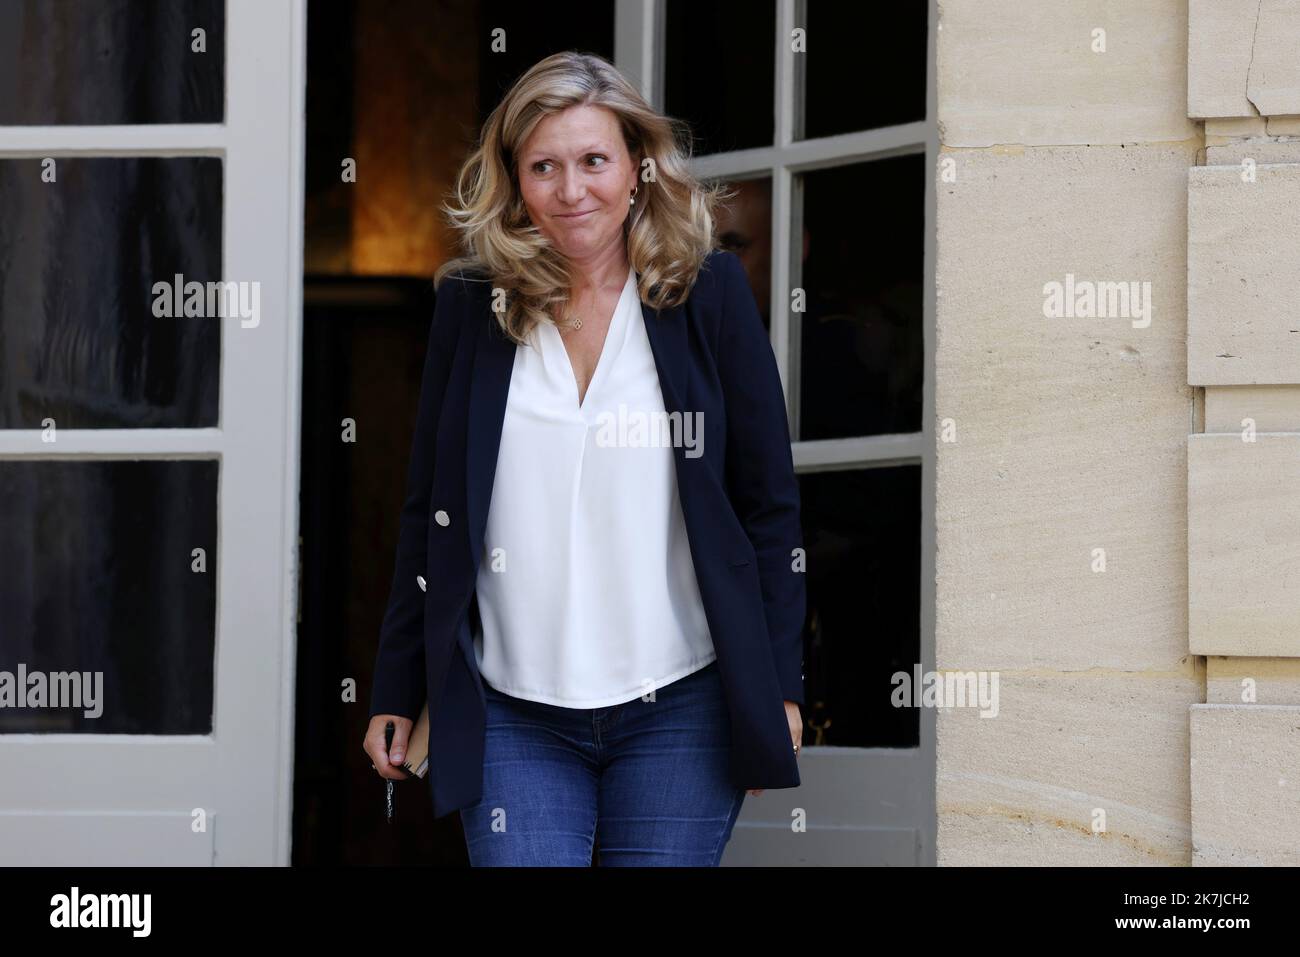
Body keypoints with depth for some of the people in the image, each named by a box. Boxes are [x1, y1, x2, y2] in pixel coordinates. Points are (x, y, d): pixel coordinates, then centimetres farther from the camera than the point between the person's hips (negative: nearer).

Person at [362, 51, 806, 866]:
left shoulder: (708, 292, 0)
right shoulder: (473, 305, 5)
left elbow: (770, 503, 2)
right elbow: (430, 513, 9)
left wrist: (779, 688, -1)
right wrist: (397, 692, 7)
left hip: (680, 709, -1)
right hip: (513, 717, 1)